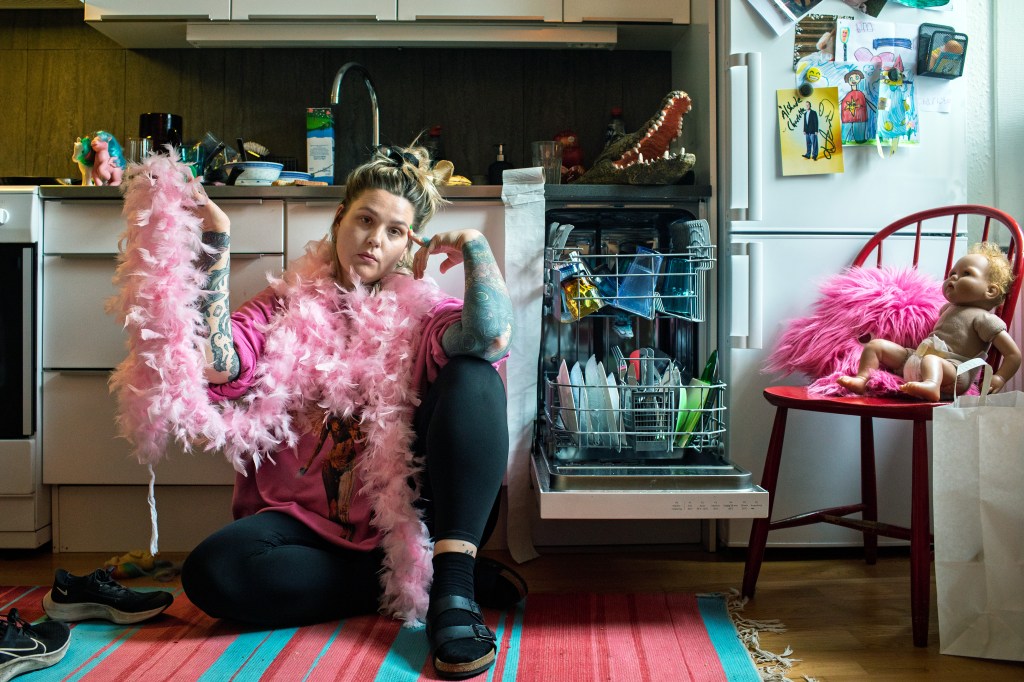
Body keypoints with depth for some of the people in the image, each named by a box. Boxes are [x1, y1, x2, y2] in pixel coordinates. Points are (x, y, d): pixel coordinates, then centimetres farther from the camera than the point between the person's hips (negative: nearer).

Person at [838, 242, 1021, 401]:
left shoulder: (984, 318, -2)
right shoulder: (948, 308, 26)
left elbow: (1014, 354, -7)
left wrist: (998, 379, -19)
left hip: (952, 368, -9)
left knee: (930, 360, -42)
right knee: (875, 345, 5)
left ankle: (931, 386, -70)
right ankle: (862, 379, -12)